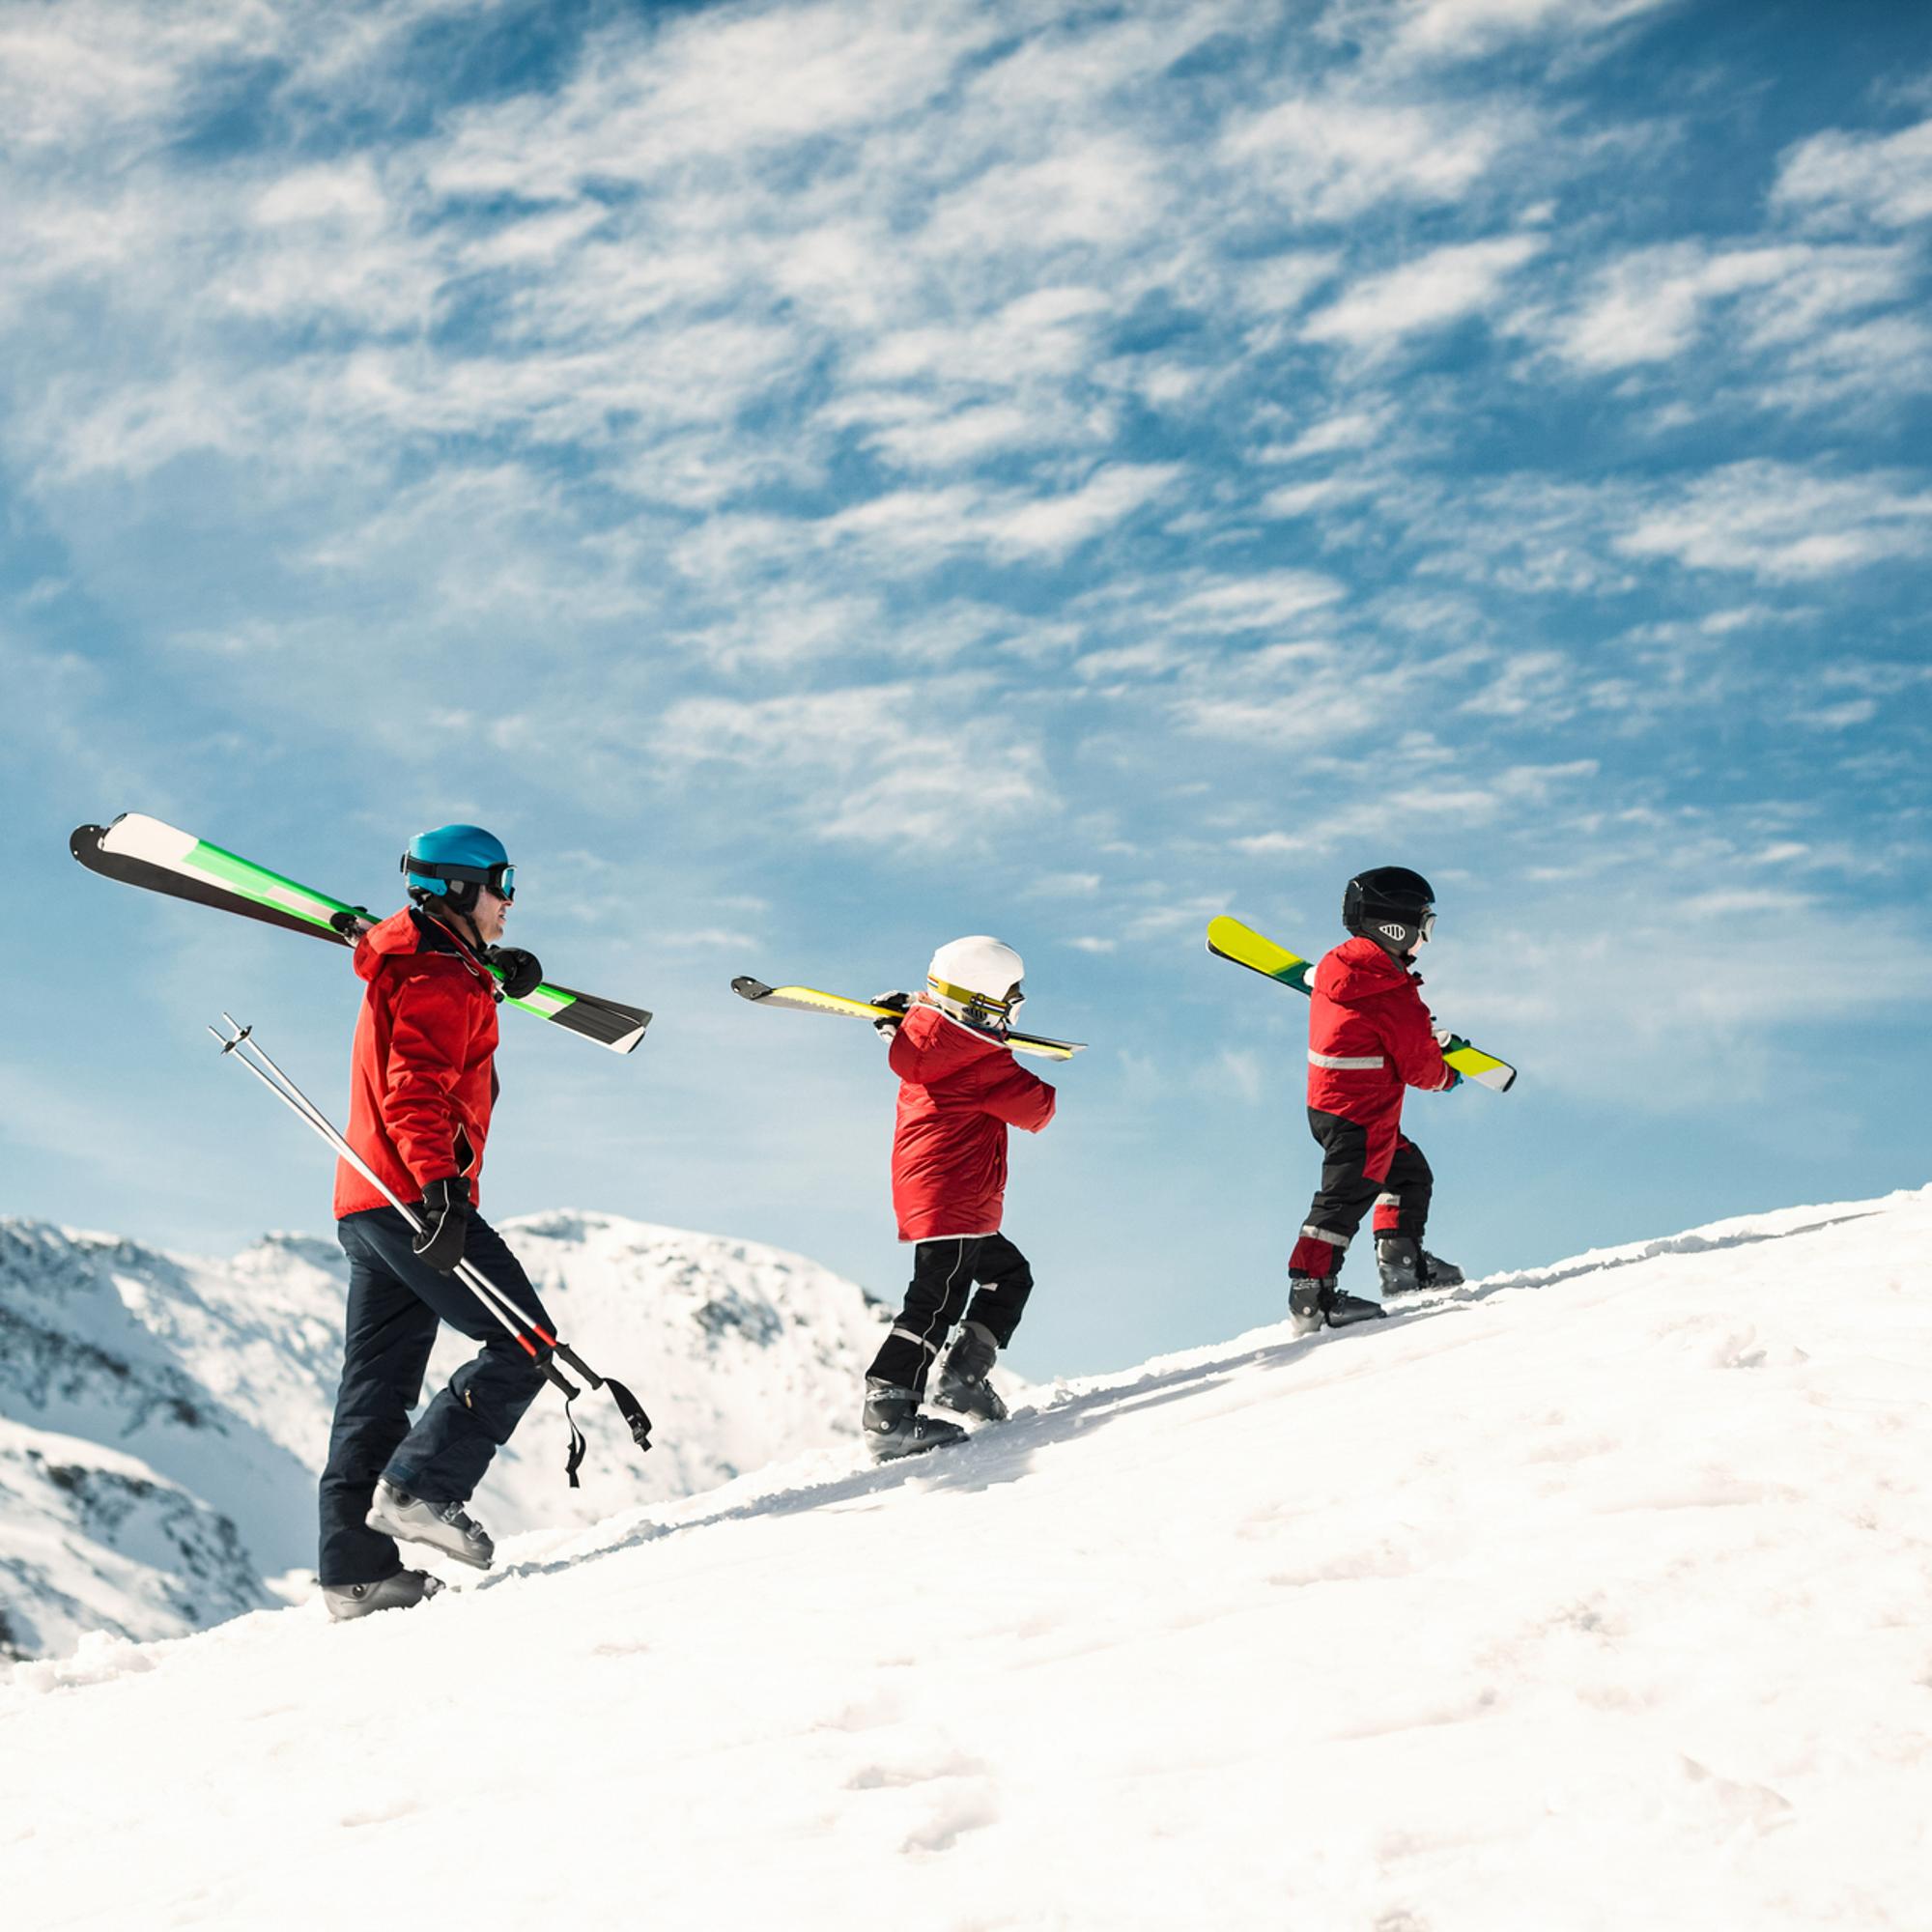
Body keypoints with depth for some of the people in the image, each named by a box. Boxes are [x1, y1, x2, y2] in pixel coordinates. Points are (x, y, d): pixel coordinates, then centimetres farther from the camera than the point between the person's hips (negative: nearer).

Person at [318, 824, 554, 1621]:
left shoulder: (415, 963, 22)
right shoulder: (440, 977, -9)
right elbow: (414, 1091, -21)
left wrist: (494, 975, 31)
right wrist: (439, 1185, -33)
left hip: (367, 1203, 10)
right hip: (412, 1196, -10)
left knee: (375, 1389, 7)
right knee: (525, 1343, -9)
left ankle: (354, 1568, 5)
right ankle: (419, 1486, -17)